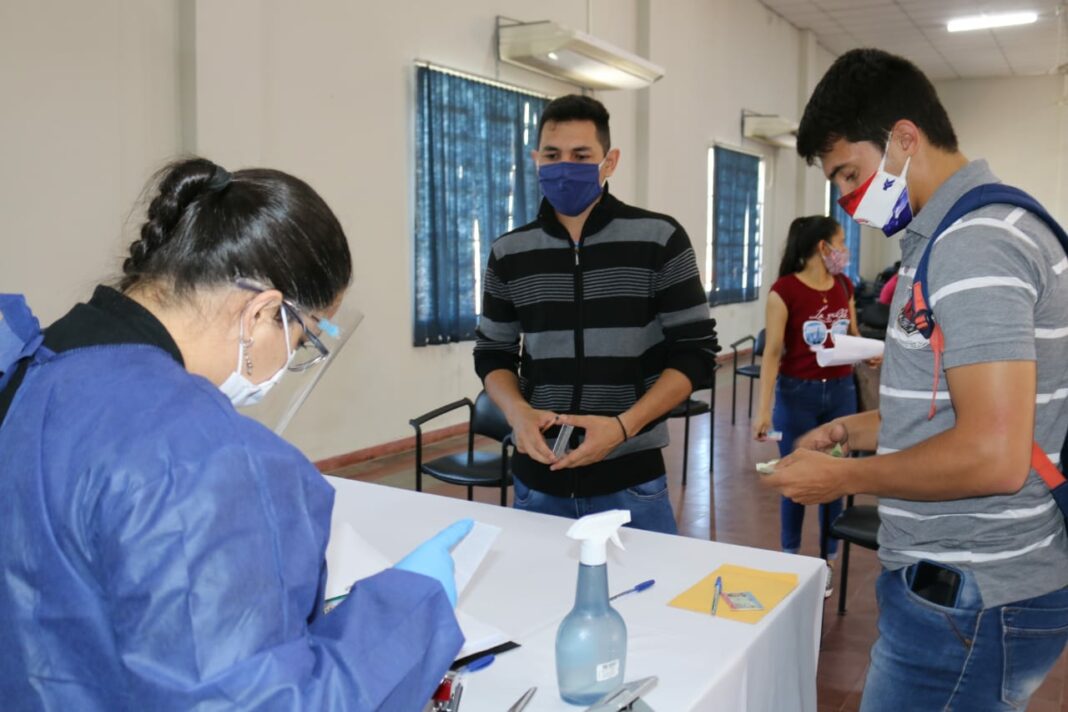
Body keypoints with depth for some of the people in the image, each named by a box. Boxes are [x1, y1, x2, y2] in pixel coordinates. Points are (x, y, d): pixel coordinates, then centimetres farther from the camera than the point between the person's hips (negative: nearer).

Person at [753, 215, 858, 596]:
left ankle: (828, 559, 24)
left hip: (841, 391, 5)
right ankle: (790, 557, 26)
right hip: (798, 394, -5)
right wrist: (764, 409, -18)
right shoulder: (785, 290, -13)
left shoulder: (844, 286, 6)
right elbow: (772, 352, -14)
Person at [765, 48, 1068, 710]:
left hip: (969, 599, -10)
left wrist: (842, 476, -14)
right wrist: (858, 428, 11)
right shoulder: (980, 225, 12)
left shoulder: (974, 241, -20)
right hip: (967, 581, 10)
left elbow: (993, 456, -27)